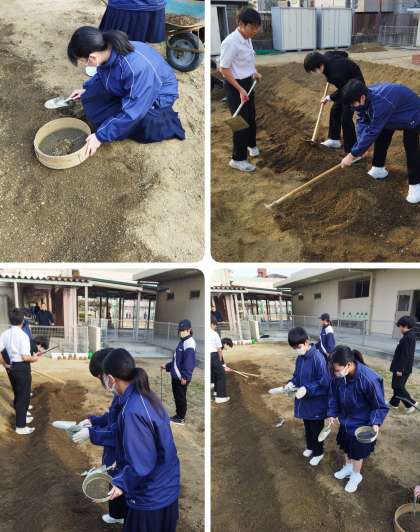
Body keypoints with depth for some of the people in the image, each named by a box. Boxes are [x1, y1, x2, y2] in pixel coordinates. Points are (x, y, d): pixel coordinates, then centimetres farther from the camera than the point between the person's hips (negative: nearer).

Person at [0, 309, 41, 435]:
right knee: (24, 396, 5)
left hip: (11, 367, 7)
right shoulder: (23, 335, -19)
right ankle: (21, 426, 11)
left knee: (17, 394, 22)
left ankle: (22, 418, 39)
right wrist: (34, 358, -2)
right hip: (22, 368, -7)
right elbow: (25, 357, -21)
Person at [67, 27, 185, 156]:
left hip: (157, 96, -7)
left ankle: (160, 120, -2)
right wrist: (86, 89, 13)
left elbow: (131, 112, -34)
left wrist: (101, 136, -29)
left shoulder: (136, 67, -42)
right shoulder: (108, 49, -18)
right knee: (91, 98, -5)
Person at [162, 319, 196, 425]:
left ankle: (181, 418, 14)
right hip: (176, 376, 9)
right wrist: (167, 366, 22)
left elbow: (189, 361, -23)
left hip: (182, 377, -9)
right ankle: (178, 415, 30)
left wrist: (185, 376, -24)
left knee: (181, 397, 2)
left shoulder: (189, 343, -17)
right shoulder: (182, 341, 14)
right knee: (176, 396, 18)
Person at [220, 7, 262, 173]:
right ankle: (238, 159, 8)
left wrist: (254, 72, 4)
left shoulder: (247, 38, 2)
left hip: (247, 83, 8)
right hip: (235, 86, -8)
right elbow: (224, 69, -23)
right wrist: (240, 90, -24)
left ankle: (251, 144, 47)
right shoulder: (231, 42, -24)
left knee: (251, 117, 22)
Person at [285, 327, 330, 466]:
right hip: (304, 401, 7)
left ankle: (318, 453, 34)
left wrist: (307, 389, -30)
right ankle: (310, 447, 47)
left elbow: (325, 383, -24)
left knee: (316, 429, 14)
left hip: (316, 403, -7)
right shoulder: (300, 358, -2)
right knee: (307, 427, 26)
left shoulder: (318, 358, -27)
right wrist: (292, 382, -8)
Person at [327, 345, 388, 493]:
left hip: (361, 424, -5)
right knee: (346, 446, 26)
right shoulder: (338, 376, -21)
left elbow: (379, 406, -20)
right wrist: (332, 414, -4)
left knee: (357, 452, 17)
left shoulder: (369, 379, -36)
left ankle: (356, 475, 43)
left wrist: (376, 422, -30)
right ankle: (348, 466, 53)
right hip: (345, 420, 5)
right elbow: (333, 395, -1)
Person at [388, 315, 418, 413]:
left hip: (402, 368, -10)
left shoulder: (407, 338, -23)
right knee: (397, 385, 17)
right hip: (405, 367, 10)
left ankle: (411, 403, 3)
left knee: (398, 386, -1)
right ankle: (394, 403, 27)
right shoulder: (410, 336, 9)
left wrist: (400, 369, -21)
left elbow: (405, 355, -25)